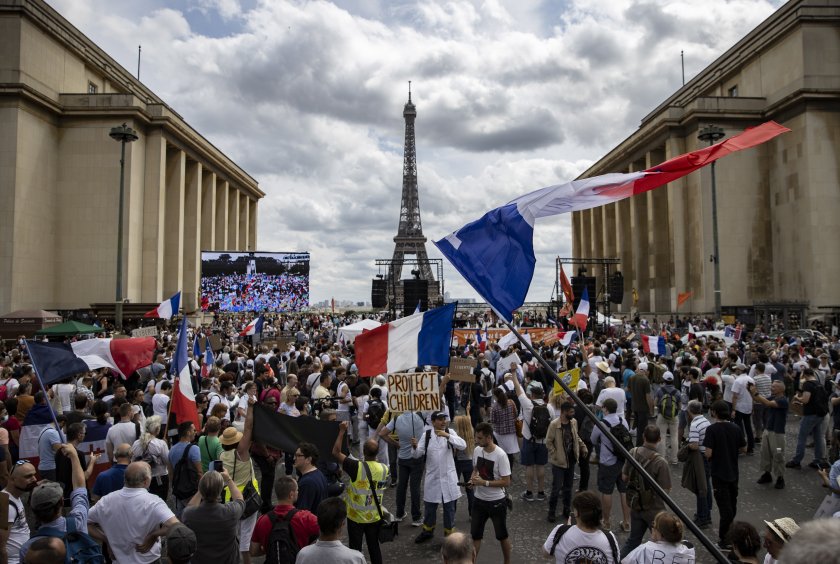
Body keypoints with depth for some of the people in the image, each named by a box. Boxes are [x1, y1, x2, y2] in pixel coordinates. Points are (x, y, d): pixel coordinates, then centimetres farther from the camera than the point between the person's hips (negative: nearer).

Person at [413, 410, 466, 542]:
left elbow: (463, 445, -20)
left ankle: (449, 534, 28)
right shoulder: (426, 435, -6)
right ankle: (427, 531, 40)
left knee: (449, 508, 10)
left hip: (448, 477, -1)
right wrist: (415, 447, -30)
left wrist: (447, 436, -32)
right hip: (432, 477, 1)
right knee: (429, 507, 17)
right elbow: (418, 454, -7)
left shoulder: (450, 432, -6)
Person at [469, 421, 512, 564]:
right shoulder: (477, 450, -4)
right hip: (479, 500, 5)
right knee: (475, 534, 12)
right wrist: (473, 479, -9)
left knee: (502, 535, 15)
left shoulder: (500, 455, -23)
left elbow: (506, 482, -21)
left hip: (497, 502, -5)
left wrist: (484, 483, -25)